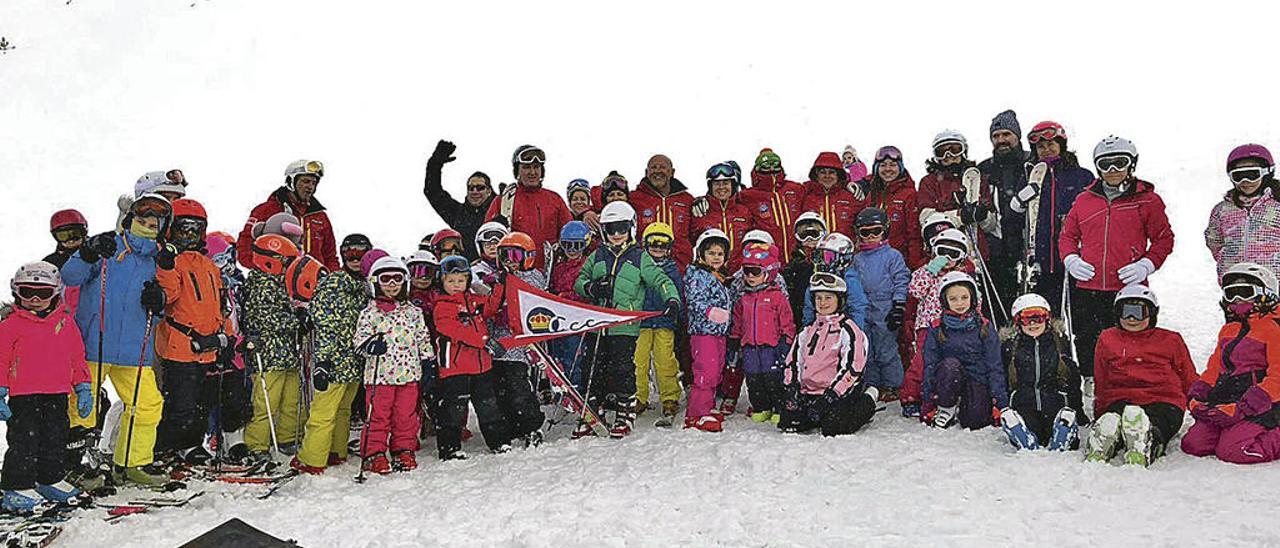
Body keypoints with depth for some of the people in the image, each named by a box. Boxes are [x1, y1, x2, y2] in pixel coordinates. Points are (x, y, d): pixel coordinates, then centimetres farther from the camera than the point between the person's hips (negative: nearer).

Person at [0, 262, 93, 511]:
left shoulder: (65, 322, 9)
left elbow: (77, 358, 14)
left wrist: (83, 388, 12)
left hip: (57, 394, 4)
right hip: (22, 396, -3)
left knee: (55, 440, 12)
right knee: (24, 442, -2)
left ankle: (52, 480, 26)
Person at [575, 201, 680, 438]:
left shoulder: (640, 258, 6)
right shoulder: (597, 256, 15)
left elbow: (660, 280, 0)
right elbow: (579, 280, 17)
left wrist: (672, 298, -19)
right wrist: (590, 288, -6)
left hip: (625, 326, -3)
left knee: (622, 370, -4)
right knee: (595, 371, 7)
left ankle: (625, 417, 8)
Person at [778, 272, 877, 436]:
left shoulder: (848, 330, -7)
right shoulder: (809, 330, 15)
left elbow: (851, 369, -15)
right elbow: (793, 360, 15)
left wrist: (828, 397, -20)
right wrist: (792, 388, -1)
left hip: (839, 392, -6)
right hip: (808, 391, 6)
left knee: (833, 429, -24)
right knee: (788, 423, -8)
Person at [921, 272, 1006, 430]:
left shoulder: (985, 328, 1)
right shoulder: (936, 329, 1)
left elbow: (994, 366, -1)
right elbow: (929, 366, -2)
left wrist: (1001, 403, -8)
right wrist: (928, 402, -9)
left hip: (978, 381, 0)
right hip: (948, 382, 0)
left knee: (975, 422, -24)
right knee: (950, 364, -32)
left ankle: (961, 408, 12)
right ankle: (946, 408, -11)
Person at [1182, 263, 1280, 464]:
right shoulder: (1228, 330, 21)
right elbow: (1214, 368, 22)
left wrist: (1253, 402, -21)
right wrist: (1197, 393, 5)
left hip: (1259, 405, -7)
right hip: (1224, 400, 7)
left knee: (1231, 451, -22)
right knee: (1192, 444, -7)